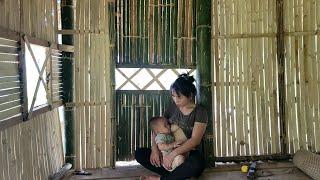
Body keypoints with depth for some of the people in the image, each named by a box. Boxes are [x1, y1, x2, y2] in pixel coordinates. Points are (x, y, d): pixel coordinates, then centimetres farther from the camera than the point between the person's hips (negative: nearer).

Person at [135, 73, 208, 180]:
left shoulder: (200, 112, -8)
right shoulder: (172, 108, 7)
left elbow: (195, 140, -18)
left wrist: (173, 154, -30)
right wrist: (154, 149, -14)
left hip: (189, 154, -5)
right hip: (169, 152, 5)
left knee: (197, 163, -40)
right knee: (139, 153, -14)